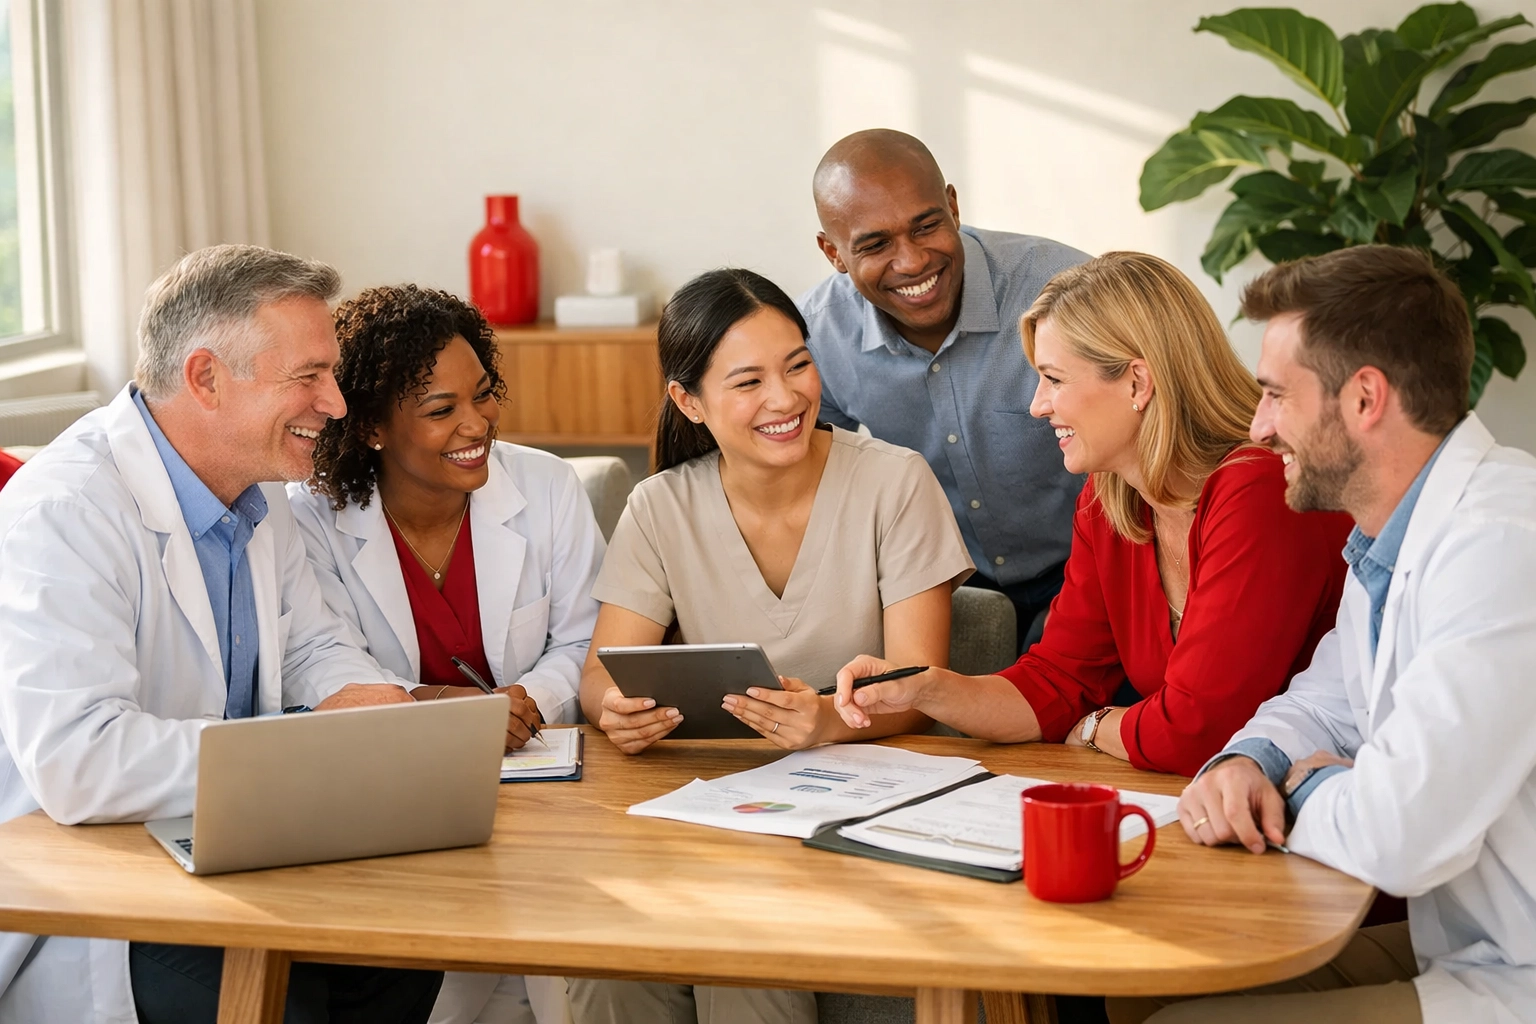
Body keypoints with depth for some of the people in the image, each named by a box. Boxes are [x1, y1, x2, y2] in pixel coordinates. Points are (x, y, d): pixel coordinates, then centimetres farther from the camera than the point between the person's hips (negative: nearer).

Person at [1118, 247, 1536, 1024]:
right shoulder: (1391, 540, 8)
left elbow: (1396, 840, -31)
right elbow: (1325, 704, 22)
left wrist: (1307, 789, -7)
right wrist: (1247, 764, -1)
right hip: (1459, 949, 9)